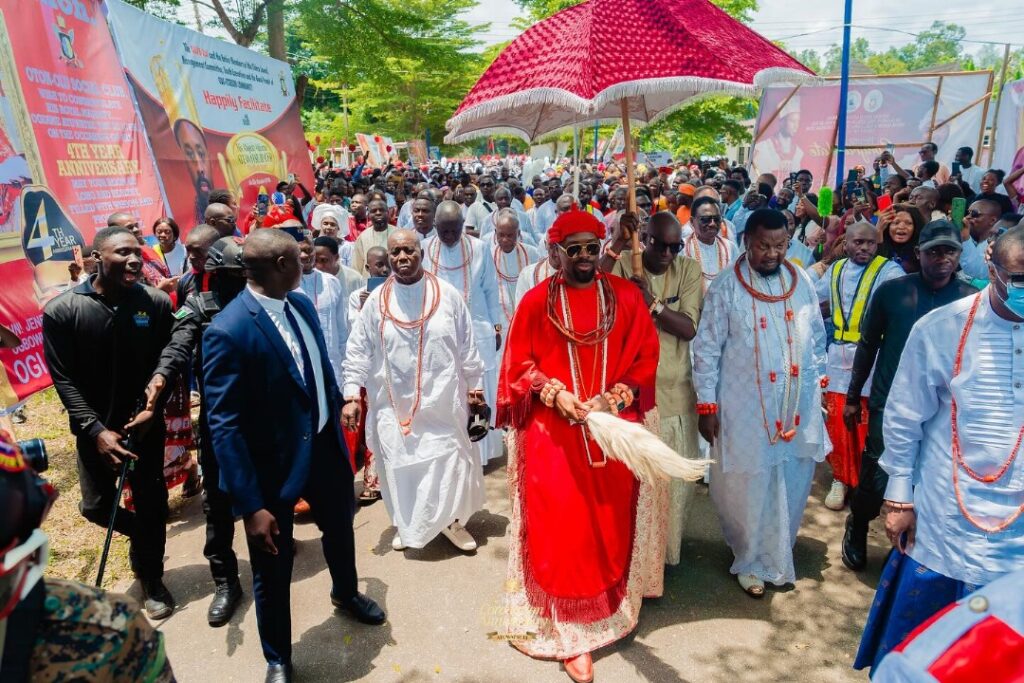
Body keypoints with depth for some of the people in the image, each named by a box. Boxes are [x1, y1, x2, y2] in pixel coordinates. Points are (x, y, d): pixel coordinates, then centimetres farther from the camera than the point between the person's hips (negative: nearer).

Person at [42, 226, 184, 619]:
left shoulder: (156, 303, -9)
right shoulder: (61, 311, -12)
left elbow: (172, 353, -3)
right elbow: (64, 380, -10)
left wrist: (160, 377, -23)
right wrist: (96, 430, -17)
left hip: (145, 422, 0)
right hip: (95, 428, 0)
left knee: (151, 503, 9)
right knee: (96, 506, 9)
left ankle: (151, 579, 32)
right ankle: (141, 535, 43)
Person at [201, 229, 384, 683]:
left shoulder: (302, 304, -3)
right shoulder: (228, 331, -25)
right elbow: (224, 426, -24)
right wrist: (250, 505, -24)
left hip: (325, 445, 7)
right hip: (274, 463, -7)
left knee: (340, 527, 30)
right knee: (273, 570, 14)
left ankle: (345, 593, 62)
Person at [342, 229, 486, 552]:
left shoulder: (448, 295, -4)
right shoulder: (376, 300, -3)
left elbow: (467, 346, 2)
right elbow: (358, 352, 0)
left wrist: (474, 386, 4)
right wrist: (351, 395, -7)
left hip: (442, 401, 0)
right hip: (394, 403, 1)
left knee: (449, 461, 7)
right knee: (399, 465, 10)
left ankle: (451, 519, 30)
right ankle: (406, 525, 32)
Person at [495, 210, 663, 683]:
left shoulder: (626, 297, 1)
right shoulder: (537, 301, -3)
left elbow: (645, 359, 3)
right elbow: (518, 366, 0)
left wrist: (614, 398, -12)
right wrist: (555, 394, -16)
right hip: (553, 434, -2)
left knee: (611, 525, 14)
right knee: (562, 528, 2)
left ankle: (609, 609, 37)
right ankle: (569, 633, 16)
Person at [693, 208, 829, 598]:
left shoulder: (801, 281, 3)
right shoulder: (726, 287, -10)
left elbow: (817, 336, 13)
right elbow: (707, 349, -9)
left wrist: (818, 380, 12)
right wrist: (706, 405, -10)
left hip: (799, 407, 4)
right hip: (747, 410, -4)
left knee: (791, 489, 15)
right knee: (749, 491, 8)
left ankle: (777, 558, 38)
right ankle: (750, 562, 31)